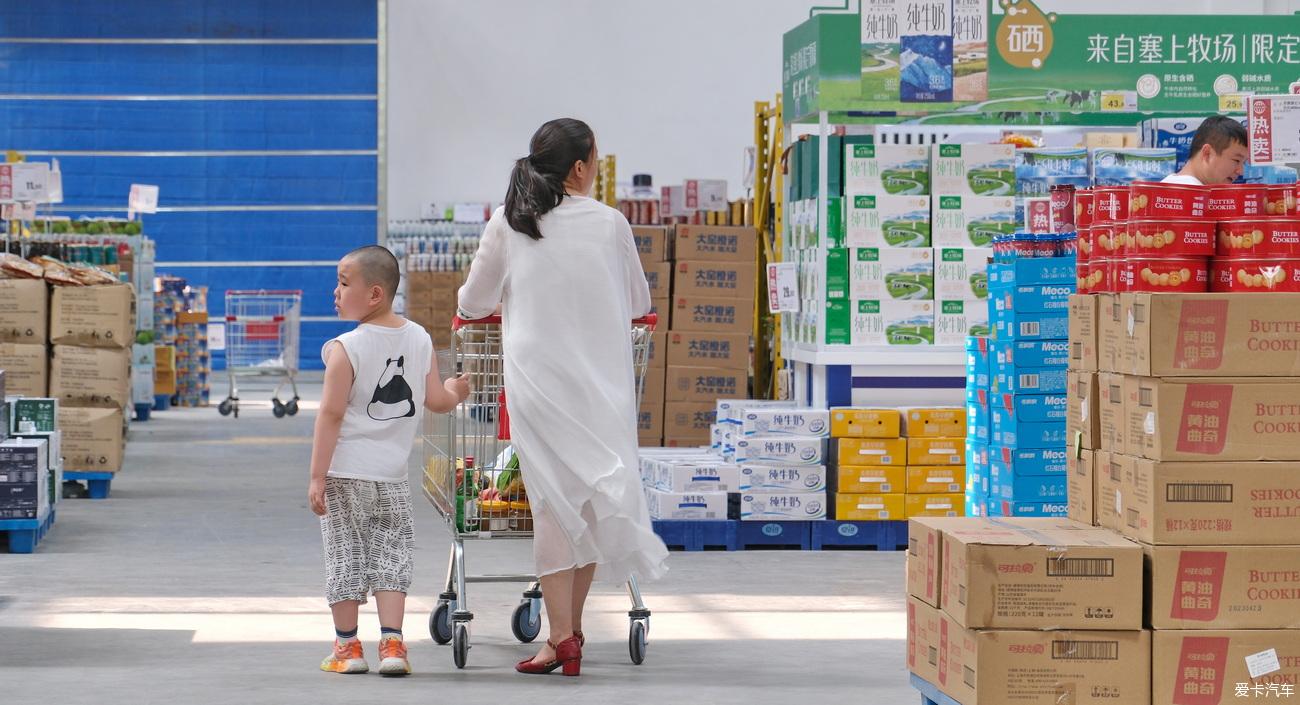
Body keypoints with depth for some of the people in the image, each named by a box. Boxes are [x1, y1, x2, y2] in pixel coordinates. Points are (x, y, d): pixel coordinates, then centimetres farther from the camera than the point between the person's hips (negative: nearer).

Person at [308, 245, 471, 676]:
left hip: (345, 476, -4)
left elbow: (331, 414, -15)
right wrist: (455, 393, 30)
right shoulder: (420, 340, 3)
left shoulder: (345, 349, -13)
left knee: (345, 558, 6)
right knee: (391, 556, 9)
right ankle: (392, 643, 0)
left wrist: (317, 476, -12)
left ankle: (347, 647, 14)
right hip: (392, 477, 4)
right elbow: (435, 401, 6)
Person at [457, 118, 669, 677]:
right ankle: (571, 628, 16)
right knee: (594, 495, 10)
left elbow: (473, 302, 9)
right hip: (600, 380, 0)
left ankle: (562, 637, -6)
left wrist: (486, 305, 33)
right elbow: (639, 303, 11)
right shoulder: (609, 223, 0)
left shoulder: (508, 224, 0)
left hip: (538, 382, 0)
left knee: (554, 503, 1)